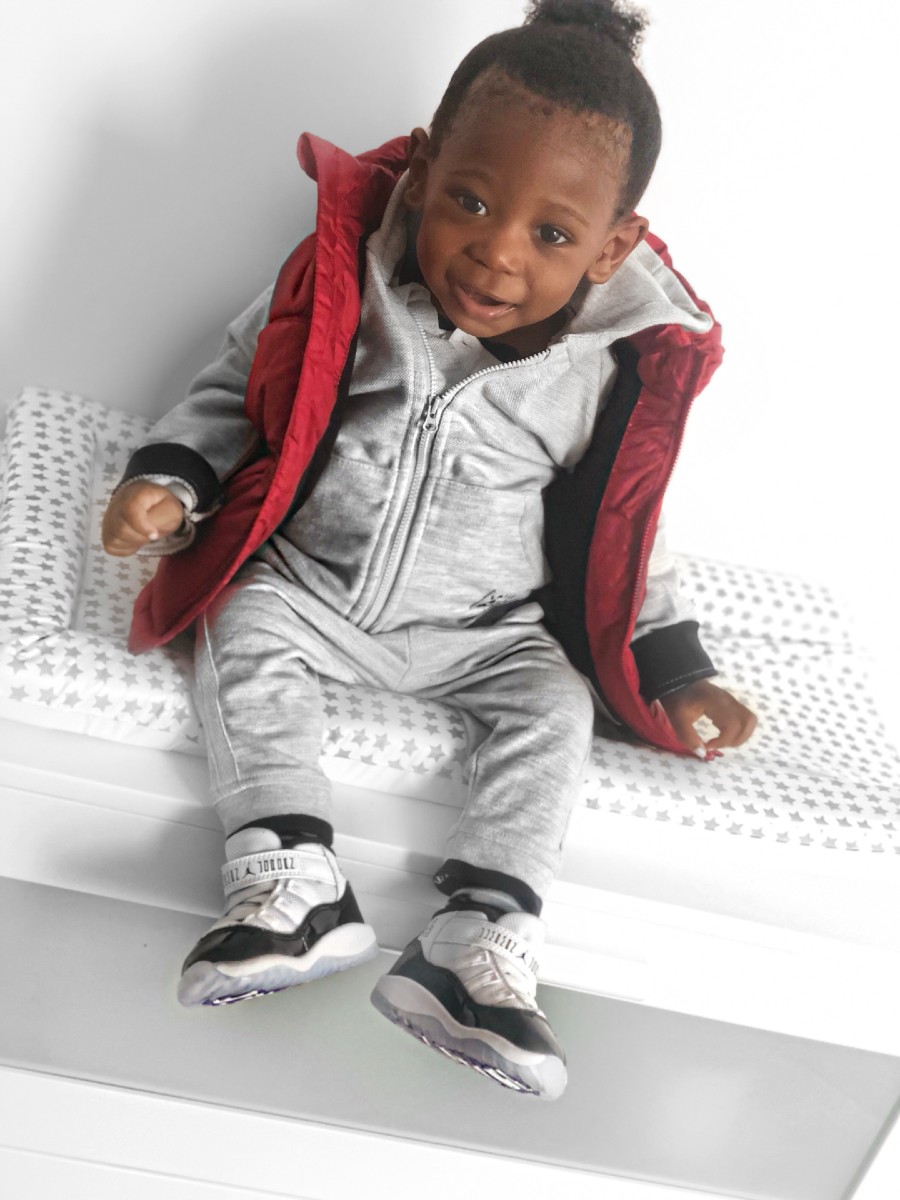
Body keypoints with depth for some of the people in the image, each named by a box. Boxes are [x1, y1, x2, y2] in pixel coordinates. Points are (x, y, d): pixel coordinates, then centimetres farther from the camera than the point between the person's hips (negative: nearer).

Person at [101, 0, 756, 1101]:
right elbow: (237, 388, 3)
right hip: (305, 582, 0)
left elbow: (617, 530, 6)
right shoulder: (341, 288, -12)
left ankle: (476, 948, -23)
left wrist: (676, 669, 3)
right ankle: (292, 885, -27)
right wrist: (166, 480, -14)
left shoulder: (606, 378, -9)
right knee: (245, 632, -25)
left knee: (555, 708, -20)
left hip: (485, 628, 1)